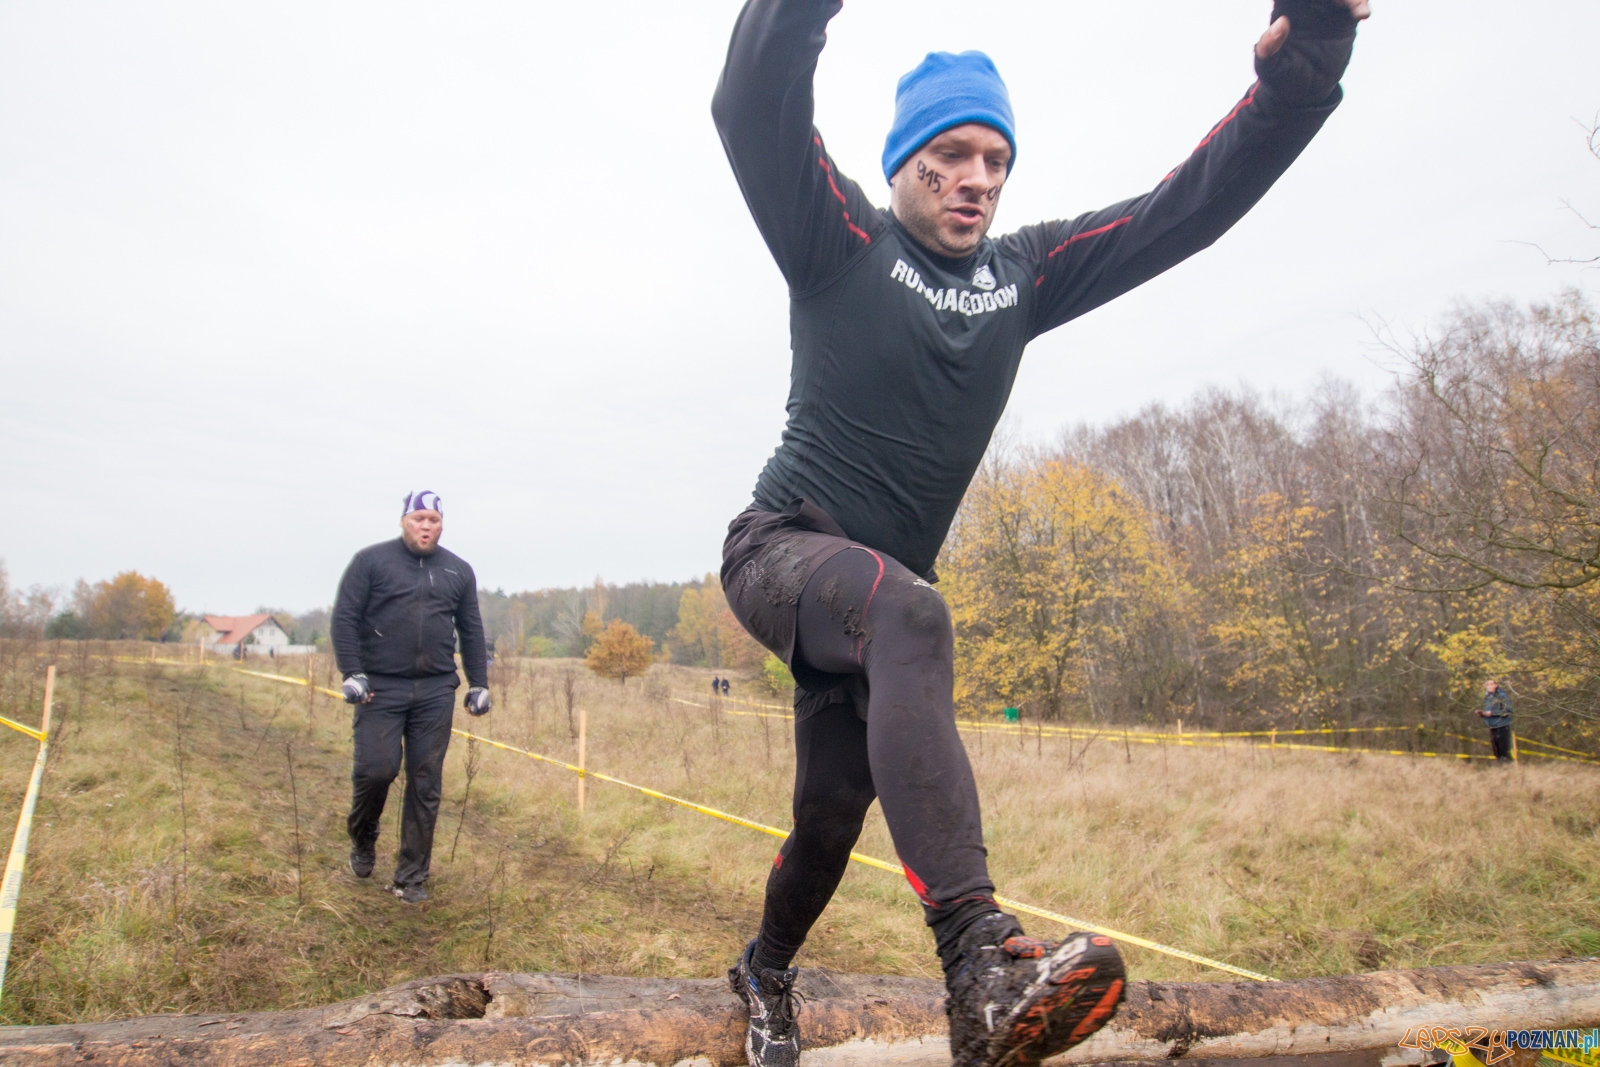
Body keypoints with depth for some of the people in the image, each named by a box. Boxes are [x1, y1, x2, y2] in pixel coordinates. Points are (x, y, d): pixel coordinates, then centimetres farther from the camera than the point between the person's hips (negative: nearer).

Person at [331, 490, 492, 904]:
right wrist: (352, 673, -11)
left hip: (436, 692, 3)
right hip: (381, 688, -3)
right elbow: (344, 618, -2)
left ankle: (411, 876, 14)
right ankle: (362, 839, 24)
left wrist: (479, 683, 11)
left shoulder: (458, 571, 12)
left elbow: (472, 632, 16)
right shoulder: (371, 561, 2)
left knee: (426, 784, 3)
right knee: (376, 769, -9)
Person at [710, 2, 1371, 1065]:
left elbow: (1187, 207, 3)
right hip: (783, 549, -5)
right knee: (910, 615, -38)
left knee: (834, 811, 6)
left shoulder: (1022, 274, 7)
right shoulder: (843, 245, -5)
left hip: (876, 596, 5)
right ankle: (982, 959, -47)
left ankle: (766, 970, 37)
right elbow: (754, 111, -21)